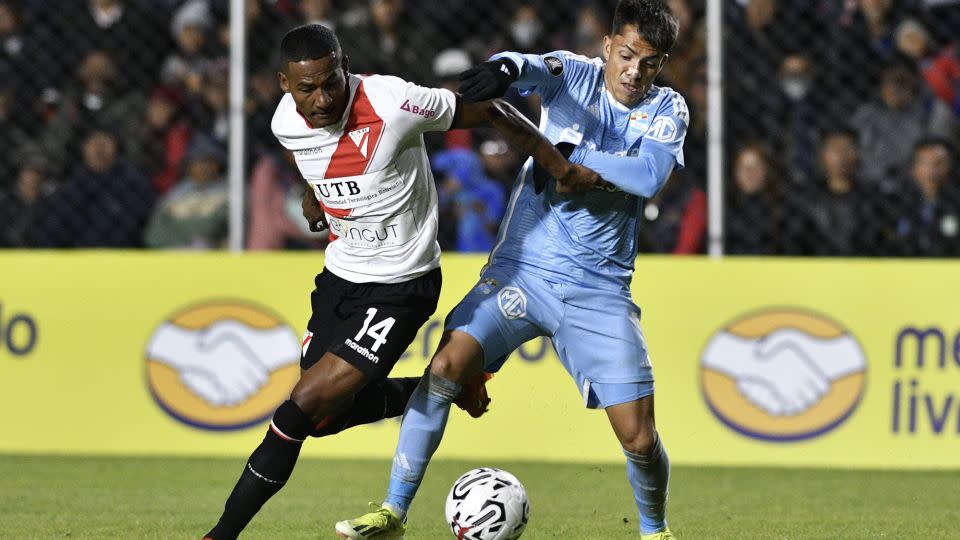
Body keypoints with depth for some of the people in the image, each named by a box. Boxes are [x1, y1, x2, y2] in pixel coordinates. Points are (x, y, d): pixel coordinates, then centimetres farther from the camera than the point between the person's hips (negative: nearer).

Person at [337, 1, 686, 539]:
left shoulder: (667, 109, 1)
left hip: (599, 292, 0)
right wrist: (508, 67, -46)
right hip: (522, 269, 0)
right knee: (447, 365, -20)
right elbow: (534, 69, -23)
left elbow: (650, 175, -18)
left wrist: (571, 153, -21)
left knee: (640, 439, -5)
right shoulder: (575, 75, 0)